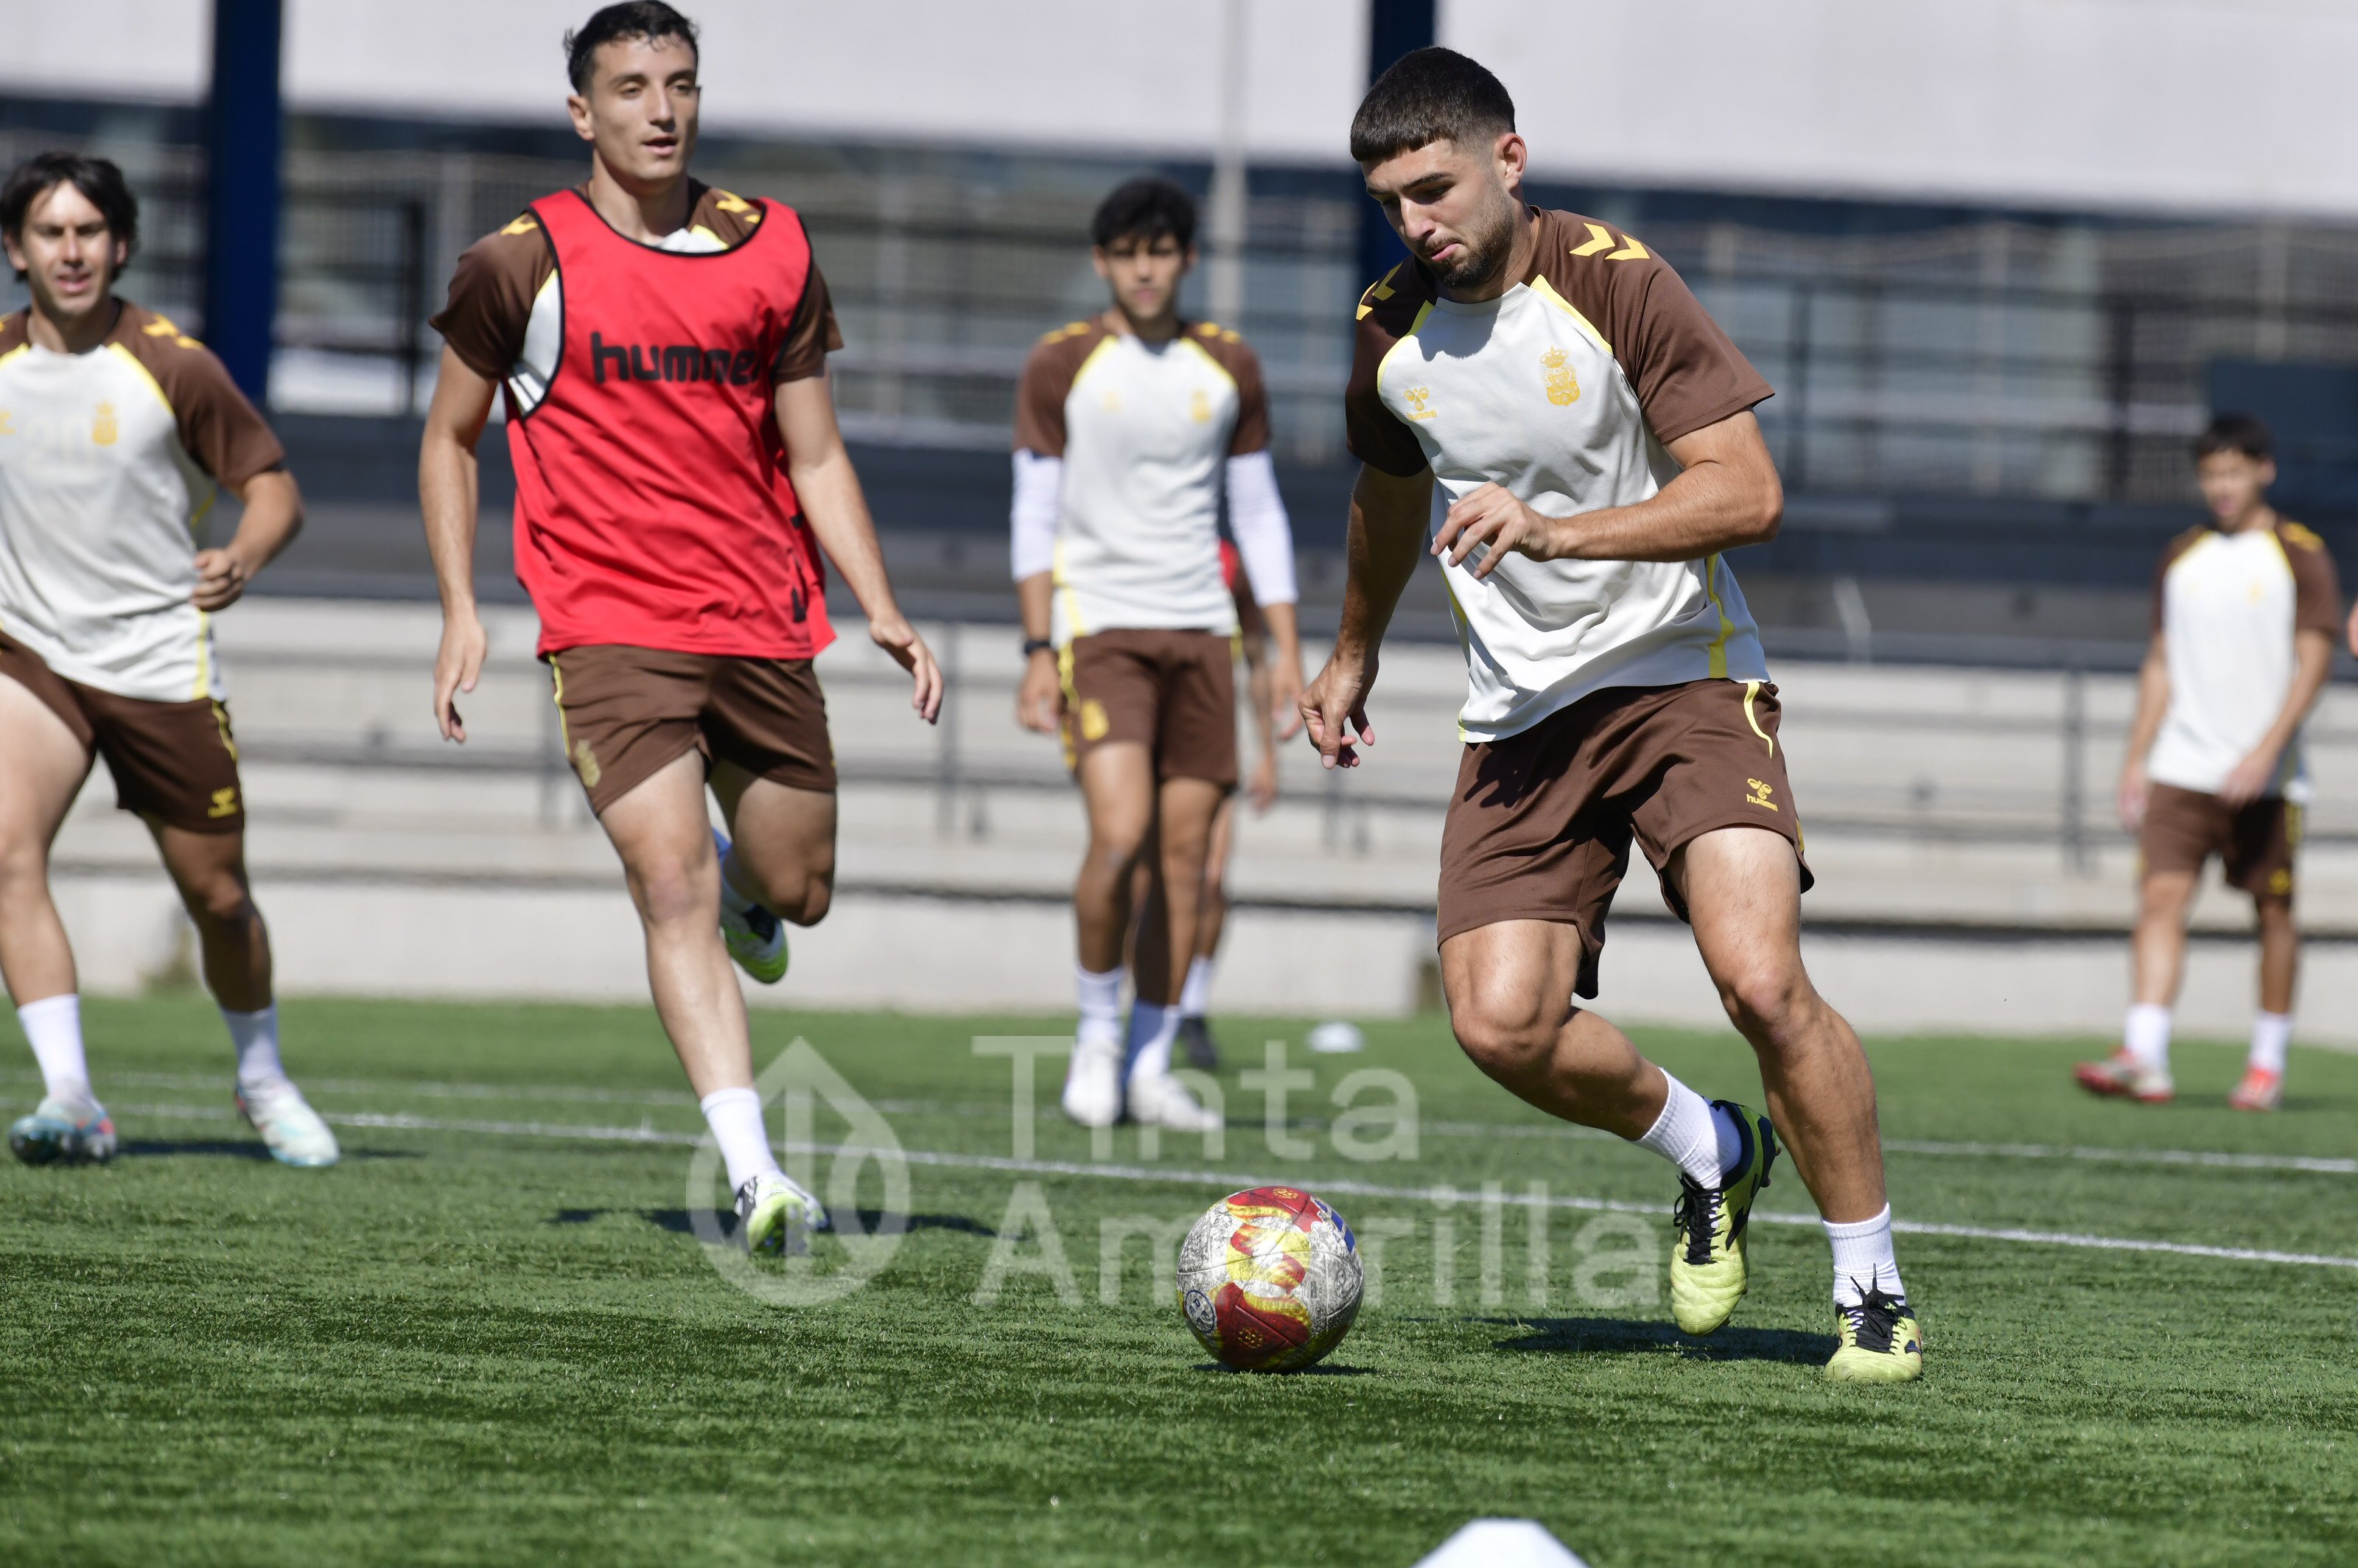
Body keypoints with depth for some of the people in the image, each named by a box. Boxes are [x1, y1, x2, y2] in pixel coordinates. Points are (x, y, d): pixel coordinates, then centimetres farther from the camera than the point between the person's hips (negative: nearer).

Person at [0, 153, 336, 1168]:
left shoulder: (172, 366, -8)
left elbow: (272, 485, -4)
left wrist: (244, 559, -23)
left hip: (161, 661, -1)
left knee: (218, 898, 7)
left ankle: (263, 1081, 34)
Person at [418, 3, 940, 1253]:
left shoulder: (769, 251, 6)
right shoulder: (523, 262, -3)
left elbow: (814, 455, 10)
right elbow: (449, 437, 8)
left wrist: (881, 609, -1)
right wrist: (460, 612, 0)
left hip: (764, 626, 4)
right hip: (609, 628, -4)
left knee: (794, 894, 13)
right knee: (676, 890, -18)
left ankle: (732, 880, 51)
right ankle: (755, 1174, -21)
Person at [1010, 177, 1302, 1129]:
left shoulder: (1228, 367, 9)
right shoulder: (1062, 366, 0)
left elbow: (1258, 513, 14)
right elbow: (1033, 516, 2)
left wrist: (1287, 647, 8)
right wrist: (1038, 650, -5)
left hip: (1198, 629, 3)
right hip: (1098, 622, -3)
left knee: (1187, 848, 0)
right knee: (1121, 835, -18)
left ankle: (1151, 1065, 8)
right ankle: (1098, 1029, 2)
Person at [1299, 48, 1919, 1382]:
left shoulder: (1615, 283, -13)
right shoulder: (1392, 333, 3)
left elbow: (1749, 493, -17)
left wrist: (1554, 531, -27)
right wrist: (1355, 656, 38)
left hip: (1685, 679, -5)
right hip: (1523, 715, 5)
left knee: (1762, 980, -23)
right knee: (1501, 1025, -13)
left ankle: (1875, 1294, -6)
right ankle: (1712, 1157, 17)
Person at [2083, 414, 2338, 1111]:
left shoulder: (2300, 556, -2)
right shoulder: (2182, 558, 12)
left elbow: (2312, 662, -8)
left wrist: (2265, 752, -17)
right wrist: (2137, 757, 10)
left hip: (2264, 774, -3)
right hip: (2181, 765, 3)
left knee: (2273, 910, 3)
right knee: (2160, 899, -9)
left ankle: (2268, 1062, 13)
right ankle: (2143, 1057, -16)